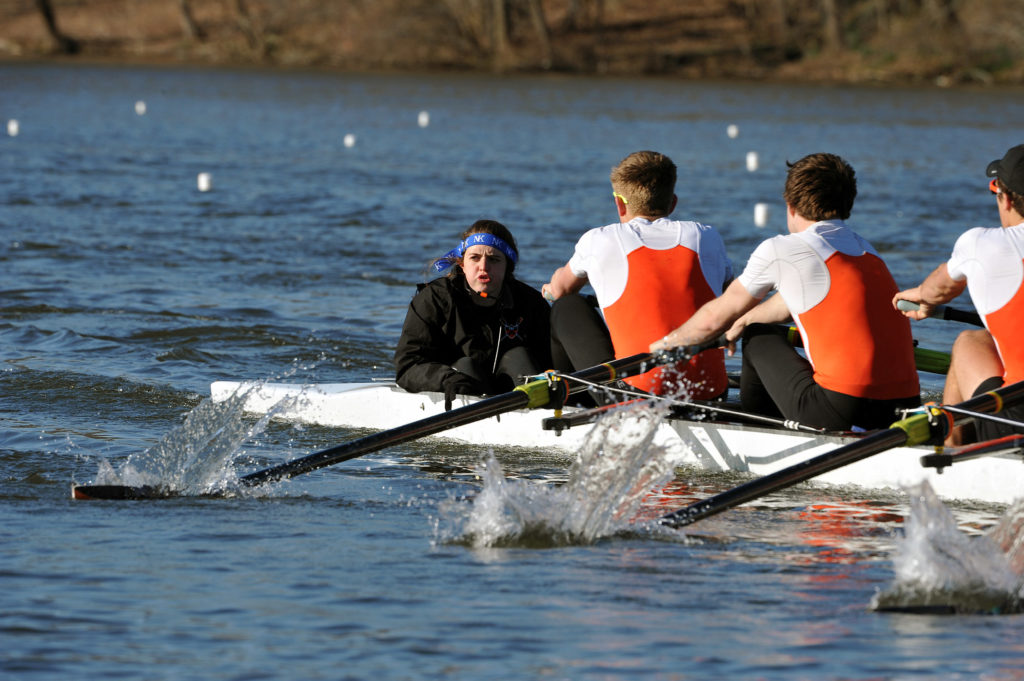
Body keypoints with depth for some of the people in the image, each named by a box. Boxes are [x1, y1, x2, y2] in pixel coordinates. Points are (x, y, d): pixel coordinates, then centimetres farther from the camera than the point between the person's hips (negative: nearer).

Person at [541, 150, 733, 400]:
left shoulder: (598, 241, 4)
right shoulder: (708, 238, 9)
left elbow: (560, 289, 26)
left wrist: (553, 289, 52)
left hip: (639, 392, -2)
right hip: (711, 395, 2)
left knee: (568, 308, 22)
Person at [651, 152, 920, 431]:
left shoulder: (779, 251, -2)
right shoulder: (866, 250, 18)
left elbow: (714, 319, 11)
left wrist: (665, 344, 30)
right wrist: (739, 323, 52)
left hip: (839, 409, -6)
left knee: (761, 335, 21)